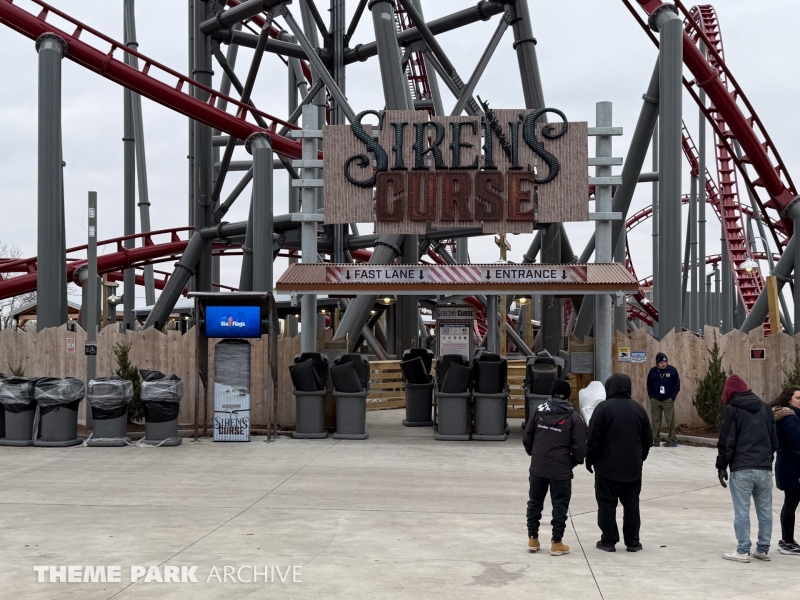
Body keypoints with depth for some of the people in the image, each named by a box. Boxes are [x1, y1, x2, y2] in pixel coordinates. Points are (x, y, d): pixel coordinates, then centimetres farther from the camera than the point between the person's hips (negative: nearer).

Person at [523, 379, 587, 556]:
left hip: (537, 467, 3)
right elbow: (579, 447, -8)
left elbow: (527, 438, 6)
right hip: (561, 469, -3)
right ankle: (557, 543, 11)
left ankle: (533, 539, 22)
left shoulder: (540, 410, 4)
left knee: (535, 502, 16)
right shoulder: (574, 417, -4)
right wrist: (573, 462, 10)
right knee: (560, 505, 7)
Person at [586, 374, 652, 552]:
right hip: (633, 467, 4)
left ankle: (609, 540, 6)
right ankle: (633, 541, 14)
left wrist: (589, 460, 1)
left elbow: (593, 438, -11)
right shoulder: (638, 408, 5)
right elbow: (648, 439, 10)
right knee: (631, 504, 11)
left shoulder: (603, 408, -11)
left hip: (607, 466, -4)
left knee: (607, 504, 4)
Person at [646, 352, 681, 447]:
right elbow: (649, 385, 11)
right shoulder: (653, 371, 3)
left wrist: (673, 396, -6)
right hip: (655, 400, 2)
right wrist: (651, 396, 2)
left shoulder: (672, 370, -1)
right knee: (656, 420, 5)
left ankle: (672, 440, 0)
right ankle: (656, 440, 11)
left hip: (668, 400, -2)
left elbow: (677, 384, 1)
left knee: (670, 420, -4)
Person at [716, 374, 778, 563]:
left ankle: (743, 551, 0)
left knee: (742, 511, -1)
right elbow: (774, 440, 16)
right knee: (765, 511, 10)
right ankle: (763, 550, 16)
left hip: (741, 469, -5)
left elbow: (726, 442, -7)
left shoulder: (732, 410, -3)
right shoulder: (765, 408, 14)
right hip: (765, 469, 5)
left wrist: (721, 466, 1)